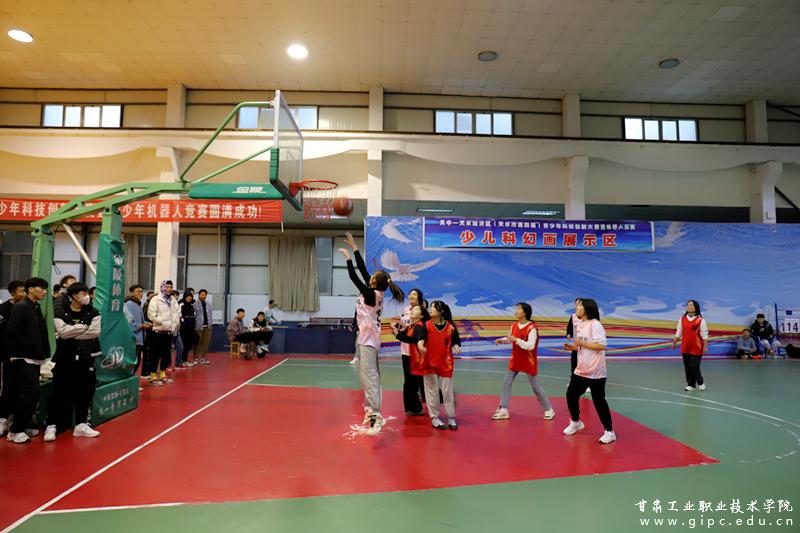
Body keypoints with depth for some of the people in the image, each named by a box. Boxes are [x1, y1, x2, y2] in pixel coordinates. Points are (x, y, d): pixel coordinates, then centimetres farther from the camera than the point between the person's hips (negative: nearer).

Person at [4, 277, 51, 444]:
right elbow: (12, 331, -21)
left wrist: (42, 351, 6)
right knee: (30, 393, -9)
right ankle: (15, 430, 1)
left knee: (31, 393, 13)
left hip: (34, 358, 9)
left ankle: (23, 426, 23)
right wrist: (28, 346, -16)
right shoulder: (21, 306, -12)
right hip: (23, 358, -9)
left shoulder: (36, 308, 13)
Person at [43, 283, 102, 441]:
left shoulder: (93, 313, 4)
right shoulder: (61, 313, -1)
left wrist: (72, 334, -11)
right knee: (60, 392, 0)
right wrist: (84, 327, -10)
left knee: (85, 392, 7)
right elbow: (63, 332, -16)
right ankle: (52, 425, 11)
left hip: (86, 357, 2)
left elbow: (95, 332, -11)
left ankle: (81, 425, 17)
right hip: (65, 357, -2)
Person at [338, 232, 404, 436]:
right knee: (369, 374, 14)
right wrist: (354, 248, 12)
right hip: (369, 338, 10)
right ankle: (372, 409, 22)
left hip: (368, 340, -10)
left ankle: (375, 414, -15)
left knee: (369, 375, -12)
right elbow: (363, 271, 9)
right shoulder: (376, 293, 5)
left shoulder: (371, 294, -17)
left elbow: (354, 277, -17)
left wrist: (348, 257, -8)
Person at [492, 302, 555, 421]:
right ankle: (503, 410, 13)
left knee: (536, 387, 6)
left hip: (528, 362, -7)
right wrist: (502, 340, -2)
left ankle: (549, 410, 24)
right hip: (515, 360, 7)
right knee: (506, 384, 6)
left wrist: (516, 340, -32)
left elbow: (530, 346, -28)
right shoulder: (514, 325, 0)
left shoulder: (532, 328, -21)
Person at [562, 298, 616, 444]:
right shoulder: (579, 325, 9)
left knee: (599, 401, -1)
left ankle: (609, 432, 15)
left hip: (596, 372, -8)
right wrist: (573, 347, 1)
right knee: (571, 395, 12)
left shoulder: (595, 324, -16)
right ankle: (575, 422, 34)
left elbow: (602, 345, -23)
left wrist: (582, 343, -22)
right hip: (581, 370, 8)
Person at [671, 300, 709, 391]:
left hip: (696, 348, -4)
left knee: (694, 366, -3)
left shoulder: (700, 320, -7)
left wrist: (705, 346, -10)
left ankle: (700, 382, 21)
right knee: (687, 367, 7)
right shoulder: (682, 319, 5)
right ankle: (691, 384, 19)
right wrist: (674, 342, 7)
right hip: (685, 348, 4)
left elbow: (704, 334, -6)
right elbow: (678, 332, 11)